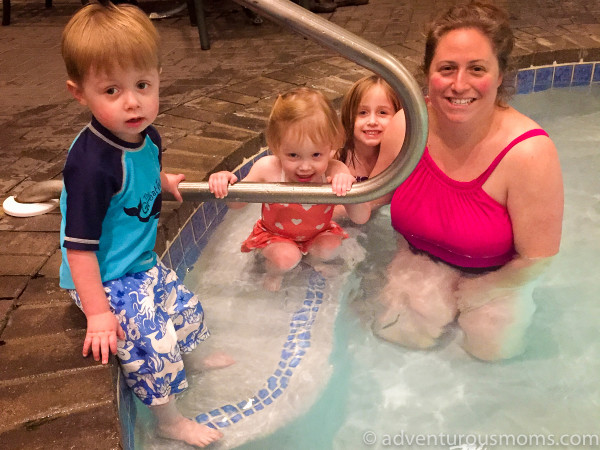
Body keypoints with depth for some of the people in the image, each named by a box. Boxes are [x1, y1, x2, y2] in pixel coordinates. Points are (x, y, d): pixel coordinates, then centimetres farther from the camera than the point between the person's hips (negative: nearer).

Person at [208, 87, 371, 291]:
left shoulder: (335, 172, -30)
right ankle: (273, 273, 8)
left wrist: (350, 187, -51)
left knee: (328, 249, -24)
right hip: (274, 234, -2)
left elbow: (361, 219, -30)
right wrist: (223, 182, -38)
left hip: (319, 233, 3)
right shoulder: (267, 169, -29)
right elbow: (236, 202, -13)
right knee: (285, 258, -28)